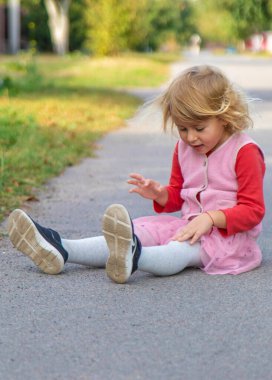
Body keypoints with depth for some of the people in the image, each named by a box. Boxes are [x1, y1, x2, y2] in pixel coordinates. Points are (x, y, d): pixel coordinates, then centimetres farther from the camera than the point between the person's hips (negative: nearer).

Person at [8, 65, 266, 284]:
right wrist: (160, 194, -1)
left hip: (229, 233, -7)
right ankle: (61, 250, -35)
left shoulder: (245, 152, -10)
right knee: (142, 231, -17)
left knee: (186, 248, -37)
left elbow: (253, 210, -13)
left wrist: (211, 218, -26)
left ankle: (133, 257, -71)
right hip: (190, 225, 7)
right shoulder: (183, 149, 13)